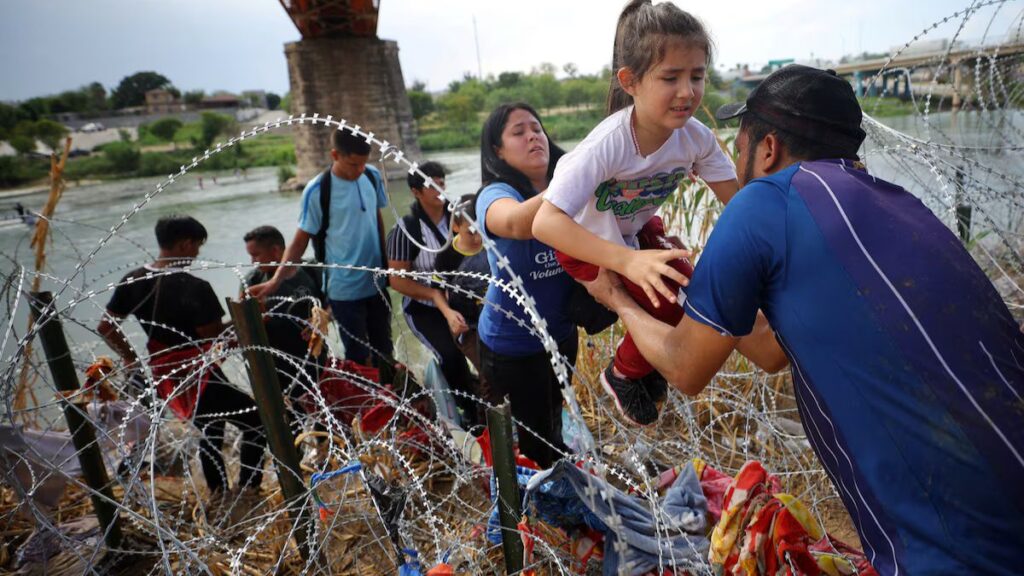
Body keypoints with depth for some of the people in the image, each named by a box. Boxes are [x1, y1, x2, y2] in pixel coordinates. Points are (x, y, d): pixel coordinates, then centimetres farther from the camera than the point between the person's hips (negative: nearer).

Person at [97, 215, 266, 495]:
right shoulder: (195, 288, -24)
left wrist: (131, 358, 15)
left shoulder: (132, 281, -1)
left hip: (165, 380, 8)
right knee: (256, 423, 11)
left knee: (210, 431, 30)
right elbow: (216, 340, -23)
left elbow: (105, 327, 6)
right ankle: (248, 490, 14)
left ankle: (219, 491, 40)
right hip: (200, 380, -8)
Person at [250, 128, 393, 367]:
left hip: (377, 283, 5)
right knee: (357, 357, 4)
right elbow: (300, 241, -11)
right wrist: (276, 280, -20)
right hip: (345, 289, -5)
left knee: (384, 350, 20)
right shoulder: (317, 191, -17)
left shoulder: (373, 176, -3)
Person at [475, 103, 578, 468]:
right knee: (535, 437, 10)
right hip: (511, 344, -5)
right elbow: (517, 223, -45)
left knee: (553, 420, 27)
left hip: (562, 332, 6)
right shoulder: (496, 194, -21)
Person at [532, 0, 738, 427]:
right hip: (585, 242, -6)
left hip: (639, 231, 6)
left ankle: (649, 364, 23)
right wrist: (628, 261, -55)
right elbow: (546, 222, -44)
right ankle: (623, 375, 8)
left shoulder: (696, 137, -18)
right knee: (667, 305, -23)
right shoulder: (606, 145, -36)